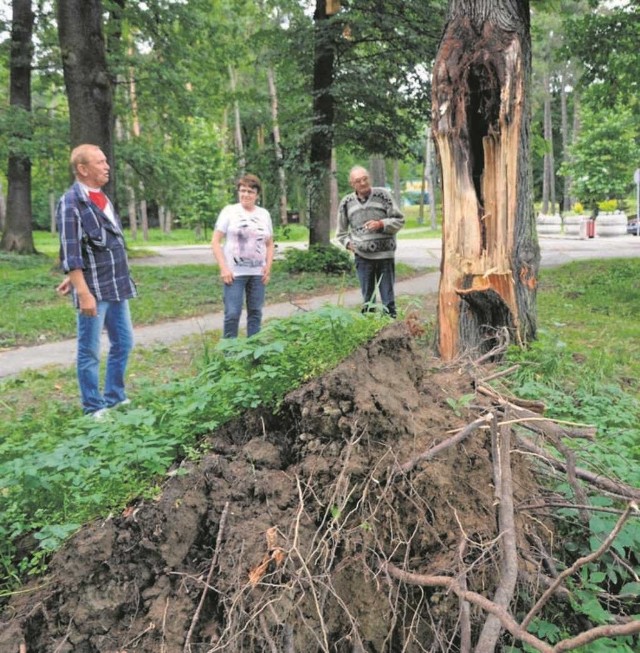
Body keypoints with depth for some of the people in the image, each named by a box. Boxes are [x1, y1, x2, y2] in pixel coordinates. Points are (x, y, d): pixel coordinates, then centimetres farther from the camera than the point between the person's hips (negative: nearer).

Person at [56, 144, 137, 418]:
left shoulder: (103, 198, 13)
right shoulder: (71, 202, -12)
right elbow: (70, 252, -17)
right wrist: (83, 291, -21)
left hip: (117, 288, 8)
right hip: (94, 290, -8)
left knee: (123, 343, 14)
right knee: (89, 351, 3)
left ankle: (115, 398, 28)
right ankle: (94, 408, 14)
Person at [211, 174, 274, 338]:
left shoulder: (264, 214, 10)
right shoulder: (229, 211, -1)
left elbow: (269, 244, 16)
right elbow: (215, 242, -4)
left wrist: (268, 266, 2)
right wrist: (224, 268, -13)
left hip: (257, 273, 4)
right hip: (235, 272, -4)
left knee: (255, 312, 8)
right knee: (232, 314, -6)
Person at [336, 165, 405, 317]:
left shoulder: (383, 195, -2)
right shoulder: (347, 202, 5)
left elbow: (399, 220, 0)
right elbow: (341, 231, 18)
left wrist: (381, 224, -15)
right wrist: (349, 243, 1)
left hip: (385, 255, -1)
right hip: (362, 257, 2)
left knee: (388, 298, 4)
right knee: (367, 298, 9)